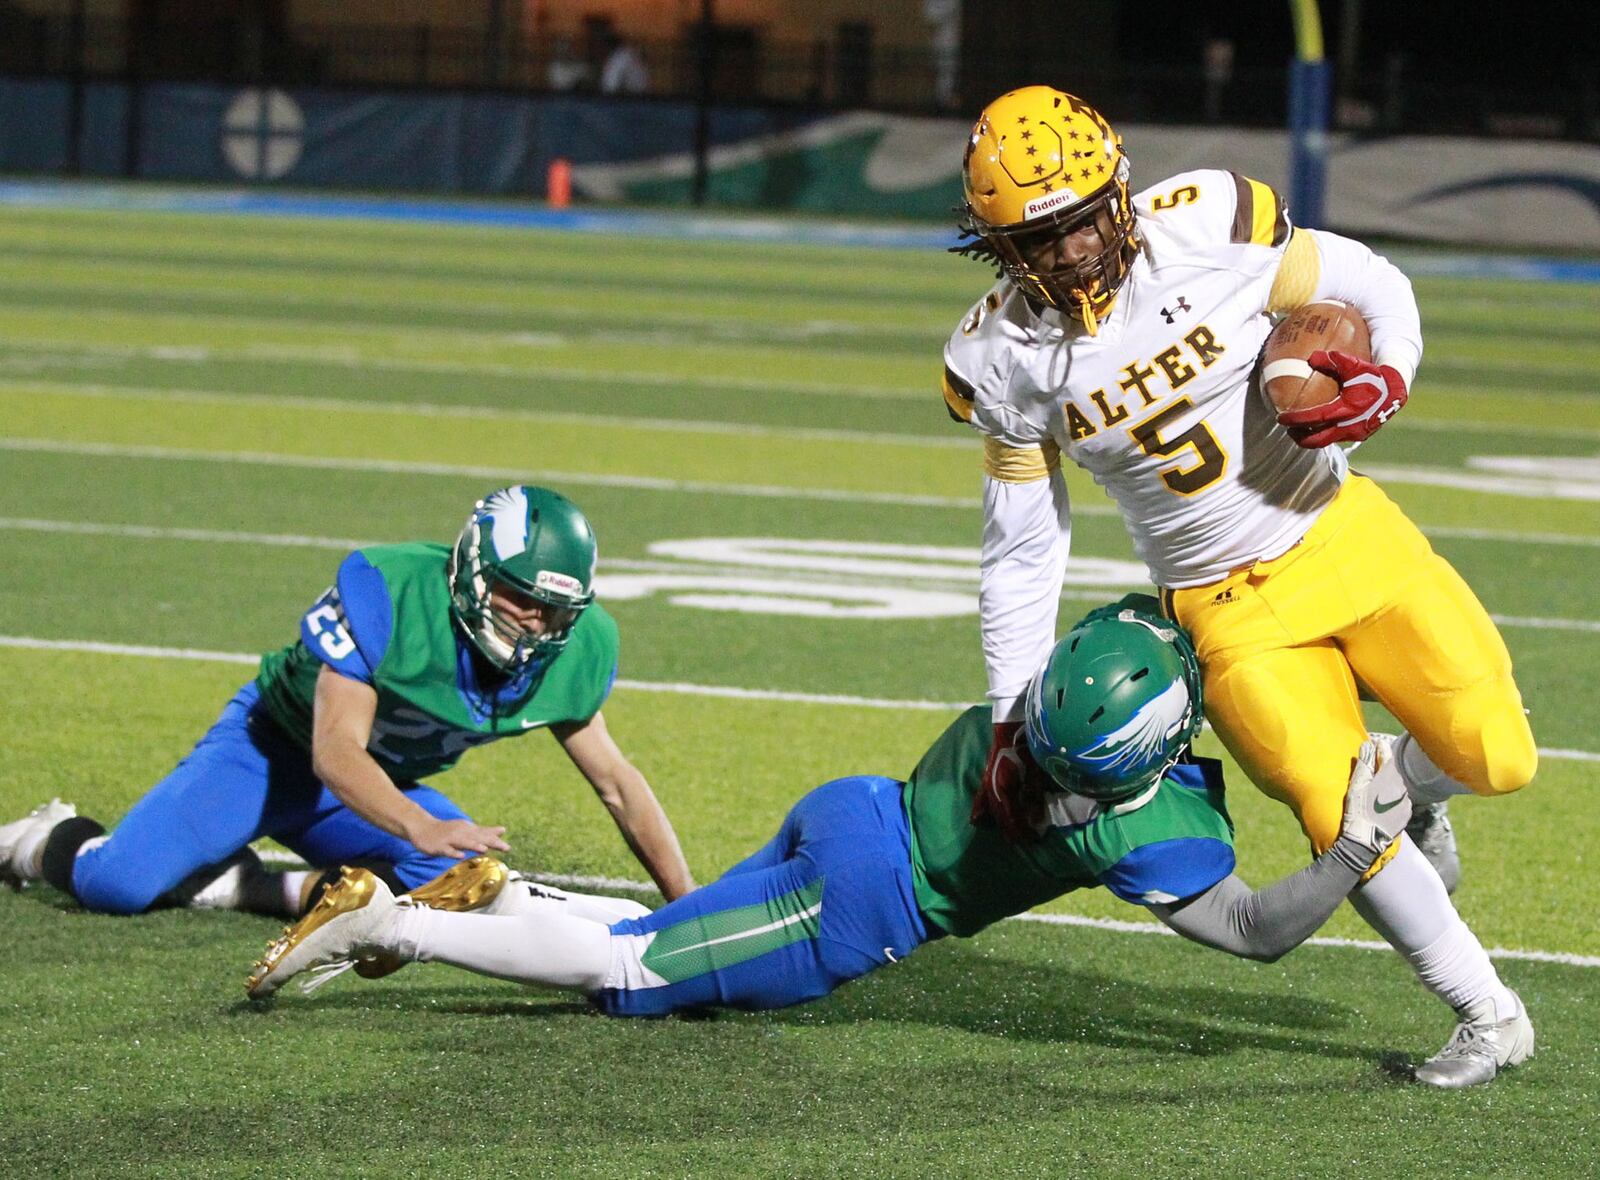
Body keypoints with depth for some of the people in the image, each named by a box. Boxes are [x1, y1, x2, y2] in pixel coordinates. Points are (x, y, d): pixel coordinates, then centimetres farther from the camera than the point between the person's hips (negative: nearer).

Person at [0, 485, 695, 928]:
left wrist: (685, 900, -5)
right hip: (276, 746, -6)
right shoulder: (389, 591, -32)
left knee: (463, 893, -22)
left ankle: (242, 886, -8)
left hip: (379, 785, 6)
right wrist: (421, 828, -51)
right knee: (118, 884, -22)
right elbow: (335, 751, -35)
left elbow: (615, 781, -2)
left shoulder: (573, 651, -15)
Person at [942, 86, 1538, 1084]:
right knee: (1346, 827, -16)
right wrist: (1012, 722, 2)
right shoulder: (1003, 364, -10)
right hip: (1233, 615, 0)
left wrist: (1386, 382, -21)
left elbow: (1375, 289, 0)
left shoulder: (1210, 229, -16)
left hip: (1348, 539, 0)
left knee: (1496, 759, -12)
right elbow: (1024, 551, 3)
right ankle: (1488, 1013, 5)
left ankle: (1409, 780, 25)